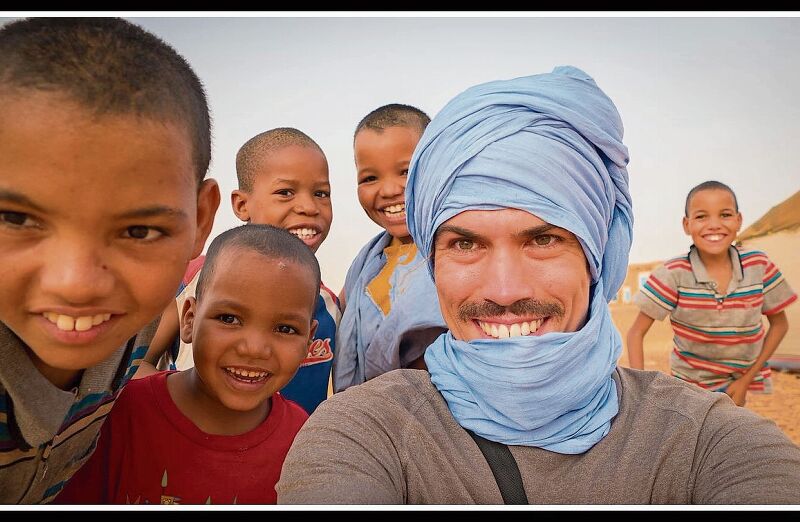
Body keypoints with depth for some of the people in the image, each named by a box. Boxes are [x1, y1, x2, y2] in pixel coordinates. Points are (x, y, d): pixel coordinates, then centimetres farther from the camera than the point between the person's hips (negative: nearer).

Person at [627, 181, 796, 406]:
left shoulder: (759, 266, -12)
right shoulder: (673, 274, -19)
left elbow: (779, 324, 2)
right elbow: (636, 333, -15)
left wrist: (746, 380, -4)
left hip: (737, 385, 2)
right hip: (689, 385, -2)